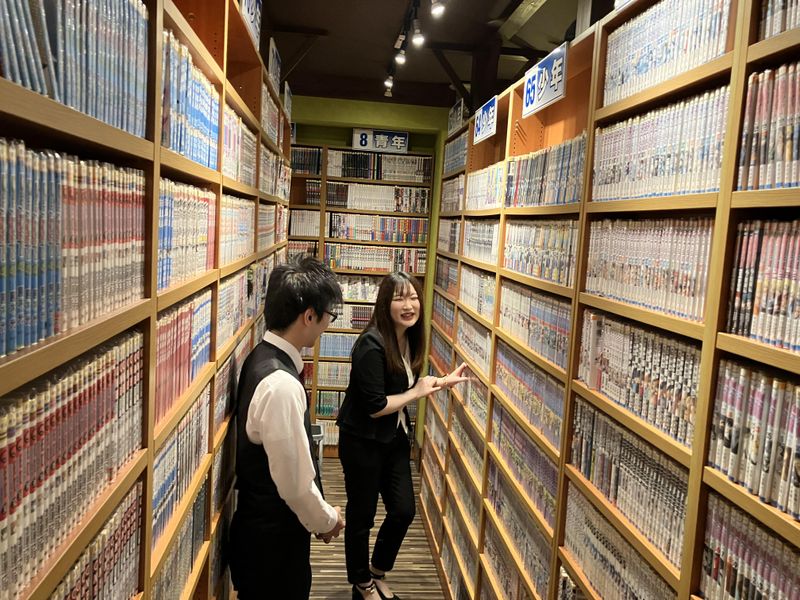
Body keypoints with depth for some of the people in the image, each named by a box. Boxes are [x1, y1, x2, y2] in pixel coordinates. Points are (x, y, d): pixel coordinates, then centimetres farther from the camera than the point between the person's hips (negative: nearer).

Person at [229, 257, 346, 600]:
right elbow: (296, 482, -24)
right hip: (273, 539, -9)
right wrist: (326, 520, -9)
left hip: (260, 527, 9)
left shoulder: (263, 357, -1)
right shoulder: (281, 384, -31)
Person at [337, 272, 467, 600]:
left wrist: (445, 381, 4)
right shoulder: (371, 345, -25)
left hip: (395, 437, 8)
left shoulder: (409, 338, 0)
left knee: (404, 510, 12)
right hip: (363, 442, -7)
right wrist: (416, 393, -15)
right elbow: (375, 407, -26)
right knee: (361, 516, 11)